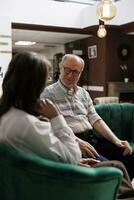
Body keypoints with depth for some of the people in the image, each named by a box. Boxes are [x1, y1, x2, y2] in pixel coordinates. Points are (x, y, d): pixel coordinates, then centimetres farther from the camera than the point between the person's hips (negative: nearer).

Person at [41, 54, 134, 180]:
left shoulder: (83, 93, 20)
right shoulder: (48, 93, 0)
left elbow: (94, 119, 14)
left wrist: (116, 140, 0)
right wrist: (77, 141, -24)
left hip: (92, 138, 6)